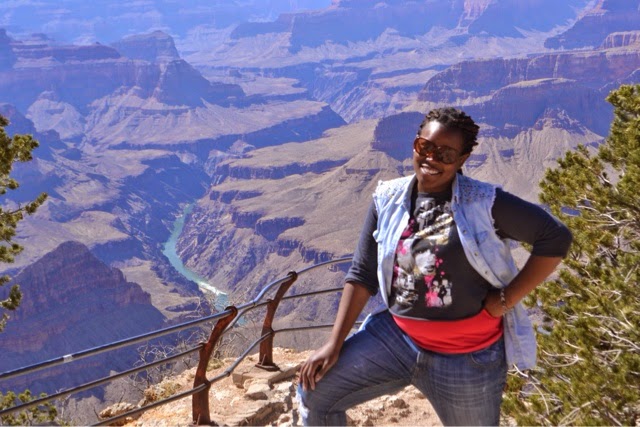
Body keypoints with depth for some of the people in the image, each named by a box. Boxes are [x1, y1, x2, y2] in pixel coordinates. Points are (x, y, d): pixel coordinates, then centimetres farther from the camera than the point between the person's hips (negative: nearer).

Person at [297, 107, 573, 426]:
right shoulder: (388, 199, -3)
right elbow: (362, 274, 1)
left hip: (467, 357, -3)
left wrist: (505, 299, -14)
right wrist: (335, 343, -3)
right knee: (315, 393, 0)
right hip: (396, 336, 4)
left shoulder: (484, 203, -14)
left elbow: (555, 238, -12)